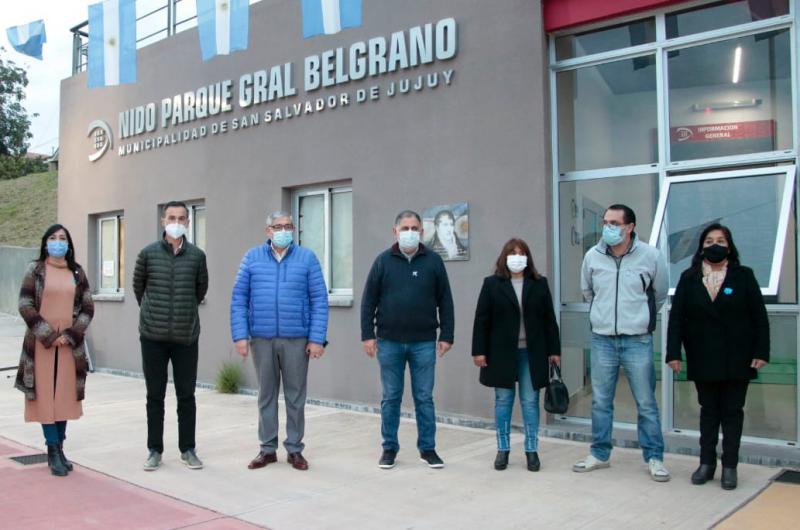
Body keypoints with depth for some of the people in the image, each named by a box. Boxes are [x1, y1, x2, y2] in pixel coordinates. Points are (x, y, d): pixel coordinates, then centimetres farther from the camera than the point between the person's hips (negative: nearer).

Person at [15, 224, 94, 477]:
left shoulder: (77, 272, 7)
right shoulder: (35, 269, 1)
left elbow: (88, 307, 4)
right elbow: (25, 305, -5)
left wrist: (70, 335, -9)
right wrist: (48, 335, -12)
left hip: (70, 344, 2)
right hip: (41, 343, -2)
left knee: (65, 395, 5)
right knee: (45, 395, -1)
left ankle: (59, 448, 15)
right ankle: (53, 450, 3)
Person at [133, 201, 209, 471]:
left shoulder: (197, 256, 0)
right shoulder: (148, 253, -1)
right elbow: (138, 286, 14)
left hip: (186, 337, 0)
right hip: (153, 337, 0)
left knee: (186, 396, 7)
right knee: (155, 396, 7)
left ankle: (187, 449, 18)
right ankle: (155, 450, 19)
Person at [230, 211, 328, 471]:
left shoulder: (307, 258, 1)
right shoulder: (252, 257, 5)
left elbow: (319, 300, -2)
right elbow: (239, 298, 4)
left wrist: (317, 339, -8)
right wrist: (240, 335, -5)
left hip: (296, 339, -1)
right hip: (261, 339, 1)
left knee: (295, 396, 7)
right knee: (266, 395, 11)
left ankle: (294, 449, 19)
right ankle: (268, 449, 22)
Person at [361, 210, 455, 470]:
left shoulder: (433, 261, 3)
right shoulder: (383, 261, 3)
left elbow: (445, 301, 5)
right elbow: (368, 300, 3)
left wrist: (446, 335, 1)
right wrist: (368, 335, -3)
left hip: (424, 343, 0)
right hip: (389, 342, 0)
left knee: (424, 398, 7)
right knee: (391, 398, 9)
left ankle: (427, 448, 19)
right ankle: (390, 448, 20)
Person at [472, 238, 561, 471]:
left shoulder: (539, 284, 5)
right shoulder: (492, 284, 0)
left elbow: (549, 319, 5)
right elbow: (482, 320, -2)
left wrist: (554, 350, 2)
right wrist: (479, 351, -6)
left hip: (532, 353, 1)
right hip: (502, 352, -1)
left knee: (530, 401, 6)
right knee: (503, 401, 7)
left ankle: (532, 450, 15)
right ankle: (503, 449, 18)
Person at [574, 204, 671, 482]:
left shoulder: (650, 256, -8)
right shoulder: (592, 256, -3)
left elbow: (659, 294, 9)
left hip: (638, 341, -2)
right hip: (602, 340, 2)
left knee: (646, 403, 5)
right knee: (600, 402, 11)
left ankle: (654, 458, 18)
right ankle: (599, 454, 24)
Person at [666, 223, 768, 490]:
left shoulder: (744, 276, 1)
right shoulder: (689, 278, 3)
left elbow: (759, 317, -1)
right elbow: (676, 317, -1)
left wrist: (761, 352, -8)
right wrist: (673, 353, -9)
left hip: (736, 358, -1)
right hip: (703, 359, 1)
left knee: (733, 411, 7)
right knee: (708, 410, 10)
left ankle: (729, 466, 15)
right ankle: (706, 463, 18)